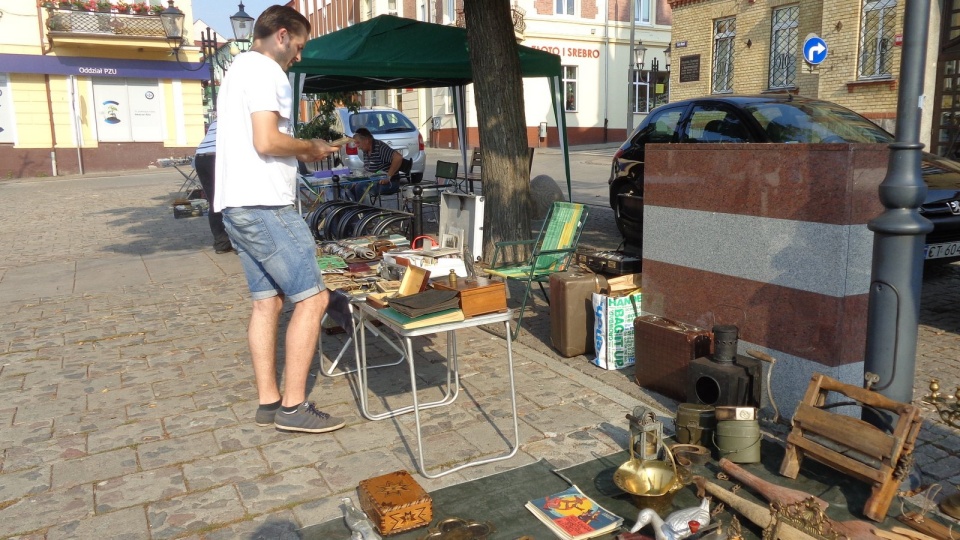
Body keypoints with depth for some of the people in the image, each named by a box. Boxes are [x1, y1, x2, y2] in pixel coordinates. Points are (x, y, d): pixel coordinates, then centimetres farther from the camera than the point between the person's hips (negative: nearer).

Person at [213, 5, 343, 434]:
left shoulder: (237, 70, 24)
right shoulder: (265, 70, -9)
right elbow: (267, 141, -21)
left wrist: (299, 150, 15)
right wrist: (309, 148, -4)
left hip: (238, 205, 11)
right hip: (263, 205, -11)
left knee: (266, 301, 11)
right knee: (312, 298, -7)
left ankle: (268, 402, 15)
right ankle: (293, 406, -2)